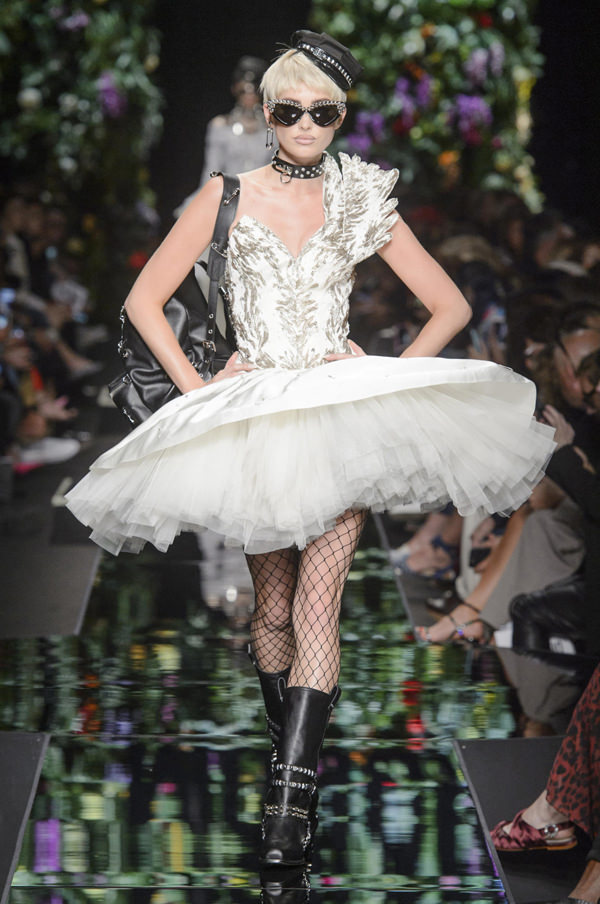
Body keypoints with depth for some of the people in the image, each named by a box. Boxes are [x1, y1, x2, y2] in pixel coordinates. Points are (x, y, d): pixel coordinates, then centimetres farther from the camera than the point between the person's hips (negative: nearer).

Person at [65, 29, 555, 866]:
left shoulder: (362, 203, 9)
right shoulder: (229, 196, 6)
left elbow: (451, 306, 13)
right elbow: (145, 301, 8)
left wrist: (390, 379, 0)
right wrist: (194, 387, -2)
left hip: (342, 408, -1)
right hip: (252, 413, 1)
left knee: (319, 591, -15)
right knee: (273, 600, 5)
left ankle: (291, 796, -21)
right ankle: (295, 747, 24)